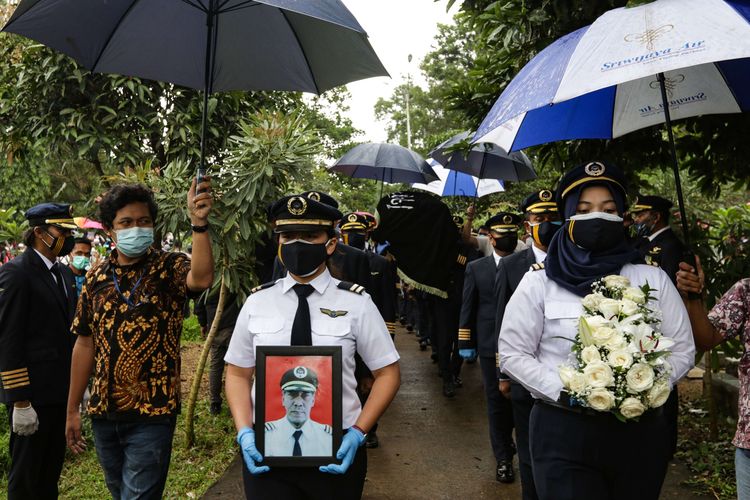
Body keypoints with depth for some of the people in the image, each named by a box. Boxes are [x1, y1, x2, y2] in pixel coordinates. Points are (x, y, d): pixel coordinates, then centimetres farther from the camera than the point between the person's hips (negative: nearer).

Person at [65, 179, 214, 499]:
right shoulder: (97, 277, 4)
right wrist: (72, 409, 10)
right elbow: (85, 344, 8)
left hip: (151, 412, -5)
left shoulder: (169, 267, -8)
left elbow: (202, 278, -32)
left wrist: (199, 224, -44)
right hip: (103, 412, 5)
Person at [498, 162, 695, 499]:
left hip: (639, 431, 2)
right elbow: (512, 354, -1)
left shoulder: (653, 279, 3)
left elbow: (682, 350, 6)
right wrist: (565, 392, -14)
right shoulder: (538, 282, -2)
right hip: (563, 432, -2)